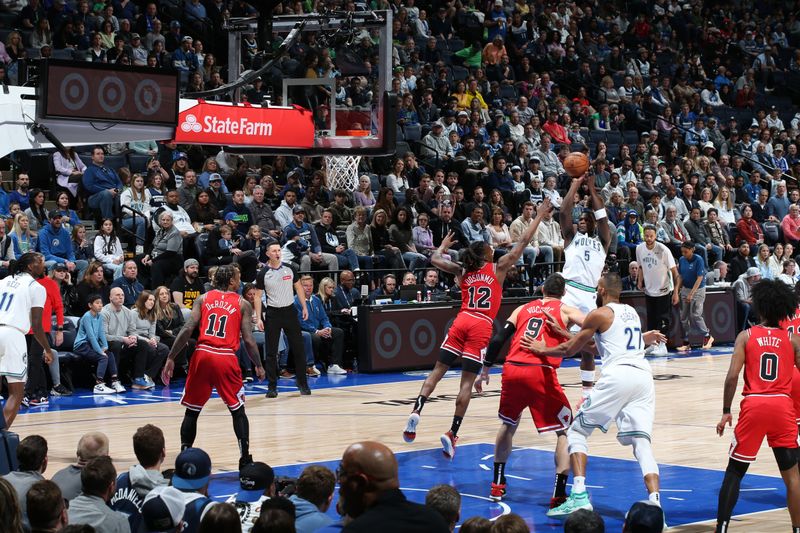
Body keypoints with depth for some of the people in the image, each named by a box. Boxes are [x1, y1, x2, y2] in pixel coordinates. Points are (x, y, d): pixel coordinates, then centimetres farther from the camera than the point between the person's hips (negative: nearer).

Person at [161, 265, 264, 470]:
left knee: (192, 410, 13)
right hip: (227, 359, -1)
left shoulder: (203, 299, 11)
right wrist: (258, 366, 14)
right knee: (238, 410, 13)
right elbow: (248, 340, 1)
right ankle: (245, 458, 6)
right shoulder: (242, 304, 7)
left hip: (202, 355, 1)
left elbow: (187, 329, -1)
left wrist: (171, 358, 0)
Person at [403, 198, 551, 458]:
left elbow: (435, 259, 24)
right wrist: (539, 216, 16)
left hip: (462, 321, 3)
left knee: (438, 371, 7)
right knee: (467, 382, -4)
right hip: (482, 326, -3)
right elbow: (522, 242, 9)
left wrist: (445, 244, 44)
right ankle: (452, 433, -10)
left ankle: (416, 411, -14)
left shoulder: (462, 271, 15)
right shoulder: (498, 268, 7)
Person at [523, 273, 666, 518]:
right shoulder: (633, 313, 24)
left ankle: (579, 496, -6)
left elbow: (569, 349, 12)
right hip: (643, 376, 6)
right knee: (641, 441, 1)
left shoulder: (599, 314, 5)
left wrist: (542, 349, 26)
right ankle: (655, 504, -18)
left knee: (577, 431, 8)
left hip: (617, 376, -6)